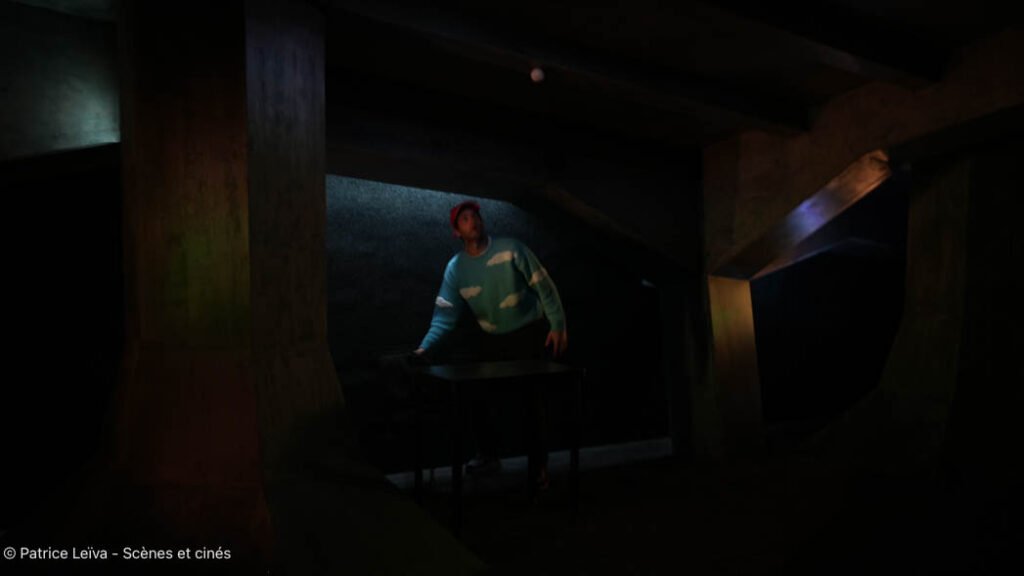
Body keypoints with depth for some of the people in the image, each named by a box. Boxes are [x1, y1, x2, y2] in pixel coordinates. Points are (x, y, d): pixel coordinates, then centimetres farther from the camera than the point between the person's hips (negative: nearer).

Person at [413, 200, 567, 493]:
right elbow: (446, 312, -9)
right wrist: (426, 346, -22)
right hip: (489, 339, 4)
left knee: (532, 399, -1)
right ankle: (488, 455, 27)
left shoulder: (510, 249, -15)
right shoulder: (455, 267, -4)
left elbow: (543, 286, -11)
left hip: (527, 334, -4)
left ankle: (539, 465, 15)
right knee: (479, 397, 4)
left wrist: (558, 324, -13)